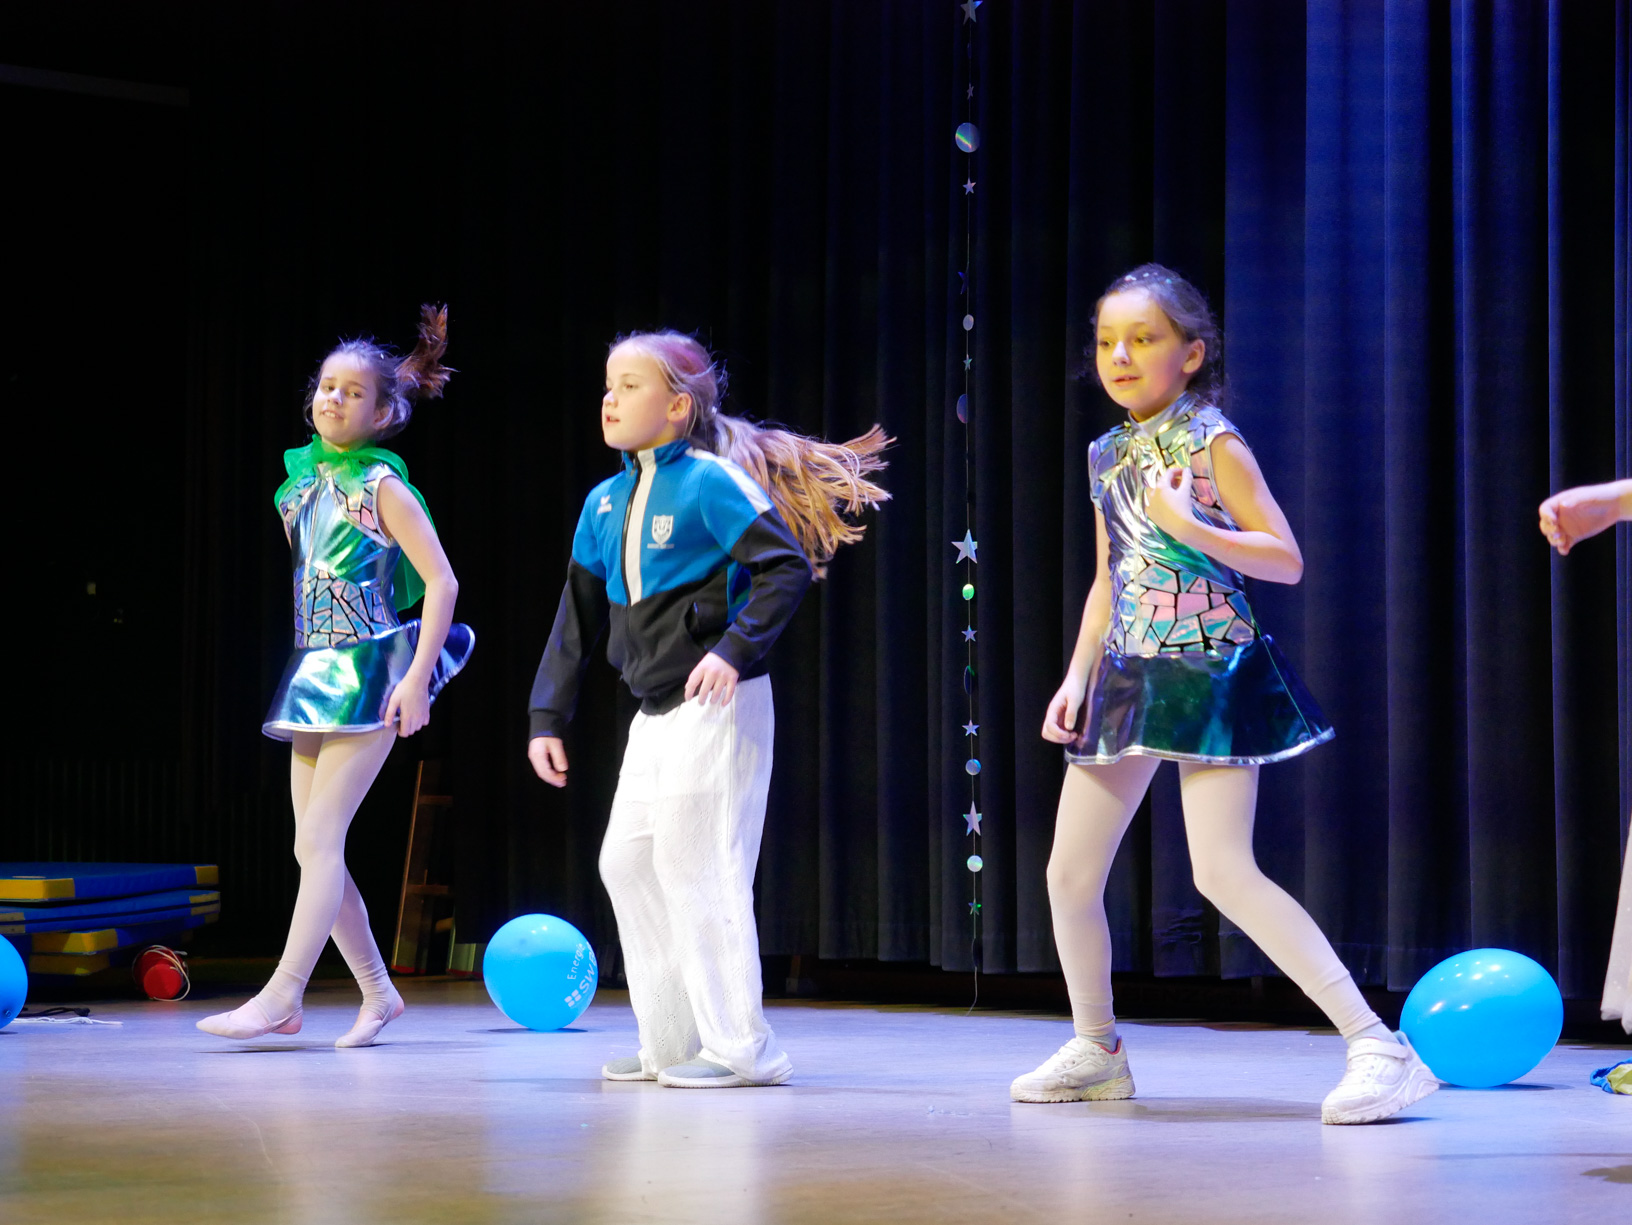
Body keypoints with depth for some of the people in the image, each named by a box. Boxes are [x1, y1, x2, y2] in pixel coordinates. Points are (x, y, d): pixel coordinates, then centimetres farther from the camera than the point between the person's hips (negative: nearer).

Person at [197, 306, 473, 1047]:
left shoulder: (382, 486, -8)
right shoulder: (305, 479, 12)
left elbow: (441, 581, -10)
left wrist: (417, 677, -16)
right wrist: (317, 662, 18)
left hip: (371, 672, -8)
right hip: (317, 673, 8)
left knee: (319, 837, -10)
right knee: (312, 846, 6)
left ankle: (283, 995, -8)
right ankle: (377, 992, 15)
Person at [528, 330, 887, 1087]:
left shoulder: (709, 481, -11)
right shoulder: (605, 503, 12)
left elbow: (789, 567, -19)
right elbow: (577, 617, 16)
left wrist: (735, 649, -29)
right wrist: (547, 718, 12)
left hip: (715, 706, -9)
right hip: (654, 713, 9)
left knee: (696, 864, -9)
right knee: (627, 861, 9)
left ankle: (740, 1049, -1)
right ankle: (672, 1044, 18)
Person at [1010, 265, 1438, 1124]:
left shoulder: (1212, 442, -7)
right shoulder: (1108, 455, 13)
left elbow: (1286, 561, -11)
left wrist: (1188, 527, -21)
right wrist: (1076, 678, 12)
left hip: (1211, 673, -7)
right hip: (1127, 678, 7)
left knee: (1223, 871, -20)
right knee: (1069, 873, 9)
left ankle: (1376, 1046, -18)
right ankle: (1096, 1052, 29)